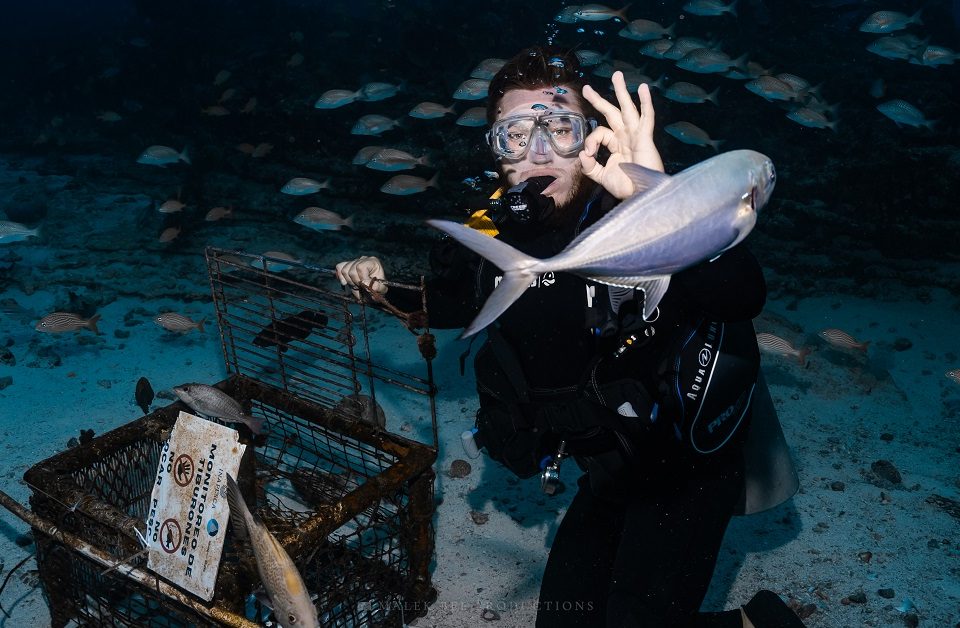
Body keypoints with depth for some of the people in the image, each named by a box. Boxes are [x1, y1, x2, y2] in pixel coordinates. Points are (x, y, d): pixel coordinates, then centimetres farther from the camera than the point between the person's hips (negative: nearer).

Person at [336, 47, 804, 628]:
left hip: (688, 465, -6)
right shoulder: (498, 232, -9)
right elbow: (452, 300, 14)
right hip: (610, 470, 6)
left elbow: (744, 296, -46)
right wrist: (388, 283, -4)